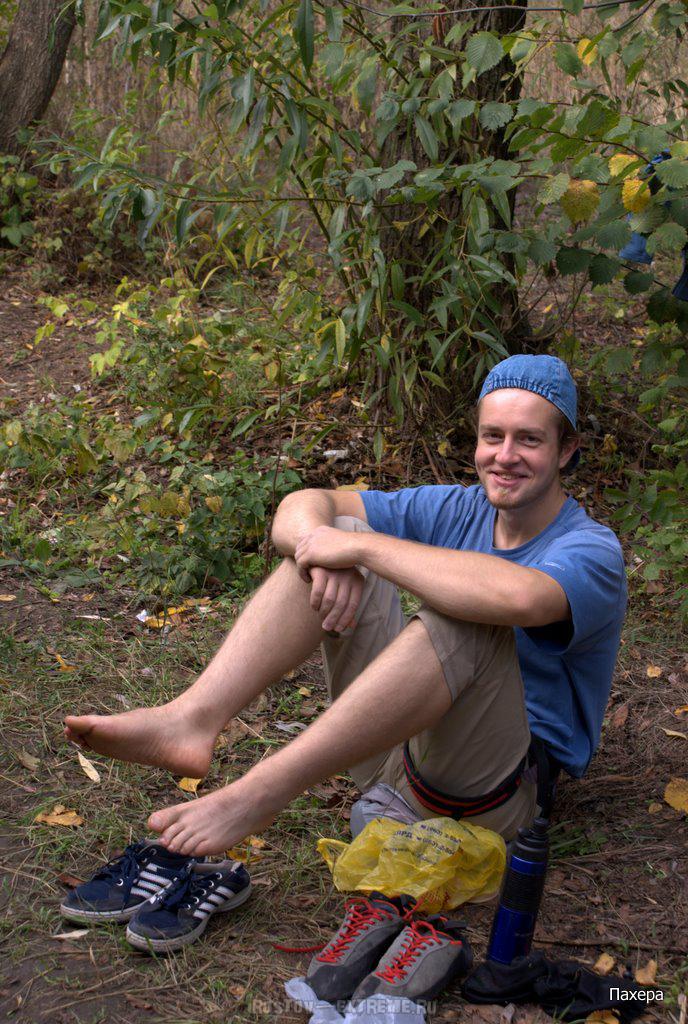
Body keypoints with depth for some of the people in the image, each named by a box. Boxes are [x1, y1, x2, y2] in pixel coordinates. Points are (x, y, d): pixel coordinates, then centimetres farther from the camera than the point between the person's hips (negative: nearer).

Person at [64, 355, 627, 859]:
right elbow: (302, 505, -1)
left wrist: (361, 545, -31)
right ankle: (192, 718, -25)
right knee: (334, 530, -8)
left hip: (496, 787, -5)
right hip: (399, 746, 6)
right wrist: (323, 547, -26)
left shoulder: (591, 551, -12)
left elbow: (517, 597, -38)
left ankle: (257, 795, -38)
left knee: (469, 619, -36)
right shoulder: (460, 510, 6)